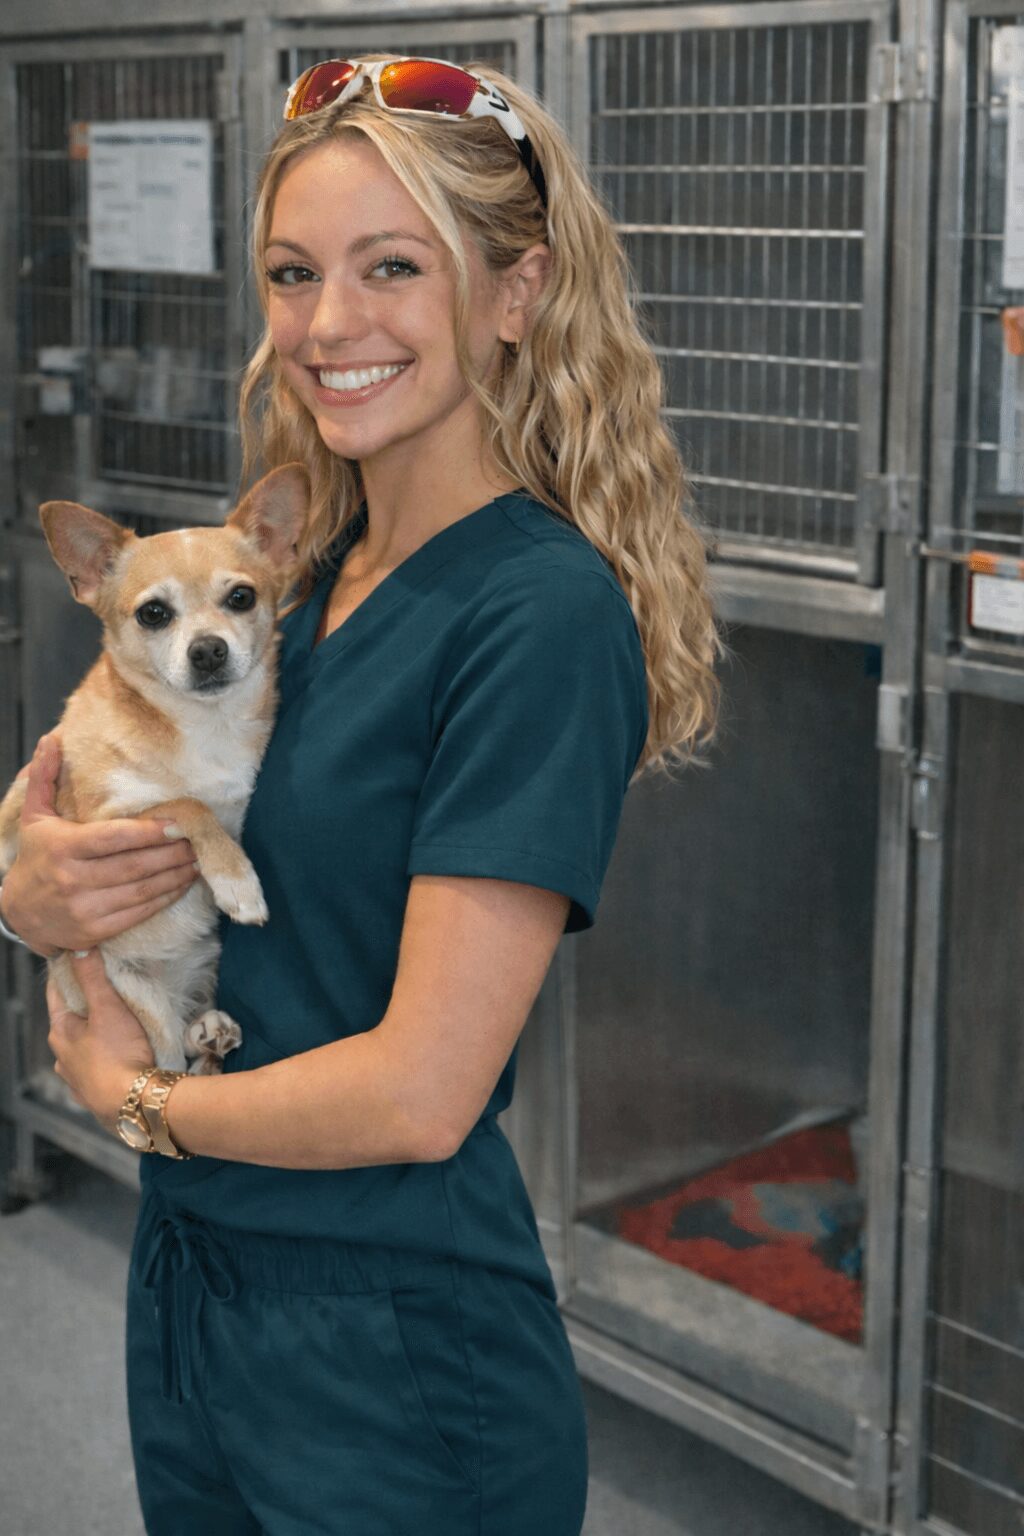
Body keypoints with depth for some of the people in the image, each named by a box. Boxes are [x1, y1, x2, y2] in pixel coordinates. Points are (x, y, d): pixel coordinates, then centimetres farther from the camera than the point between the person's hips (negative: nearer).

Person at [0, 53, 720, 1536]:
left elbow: (419, 1094, -23)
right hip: (189, 1288, 7)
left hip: (399, 1367, -7)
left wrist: (129, 1095, -7)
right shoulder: (288, 577, 4)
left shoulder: (545, 616, -19)